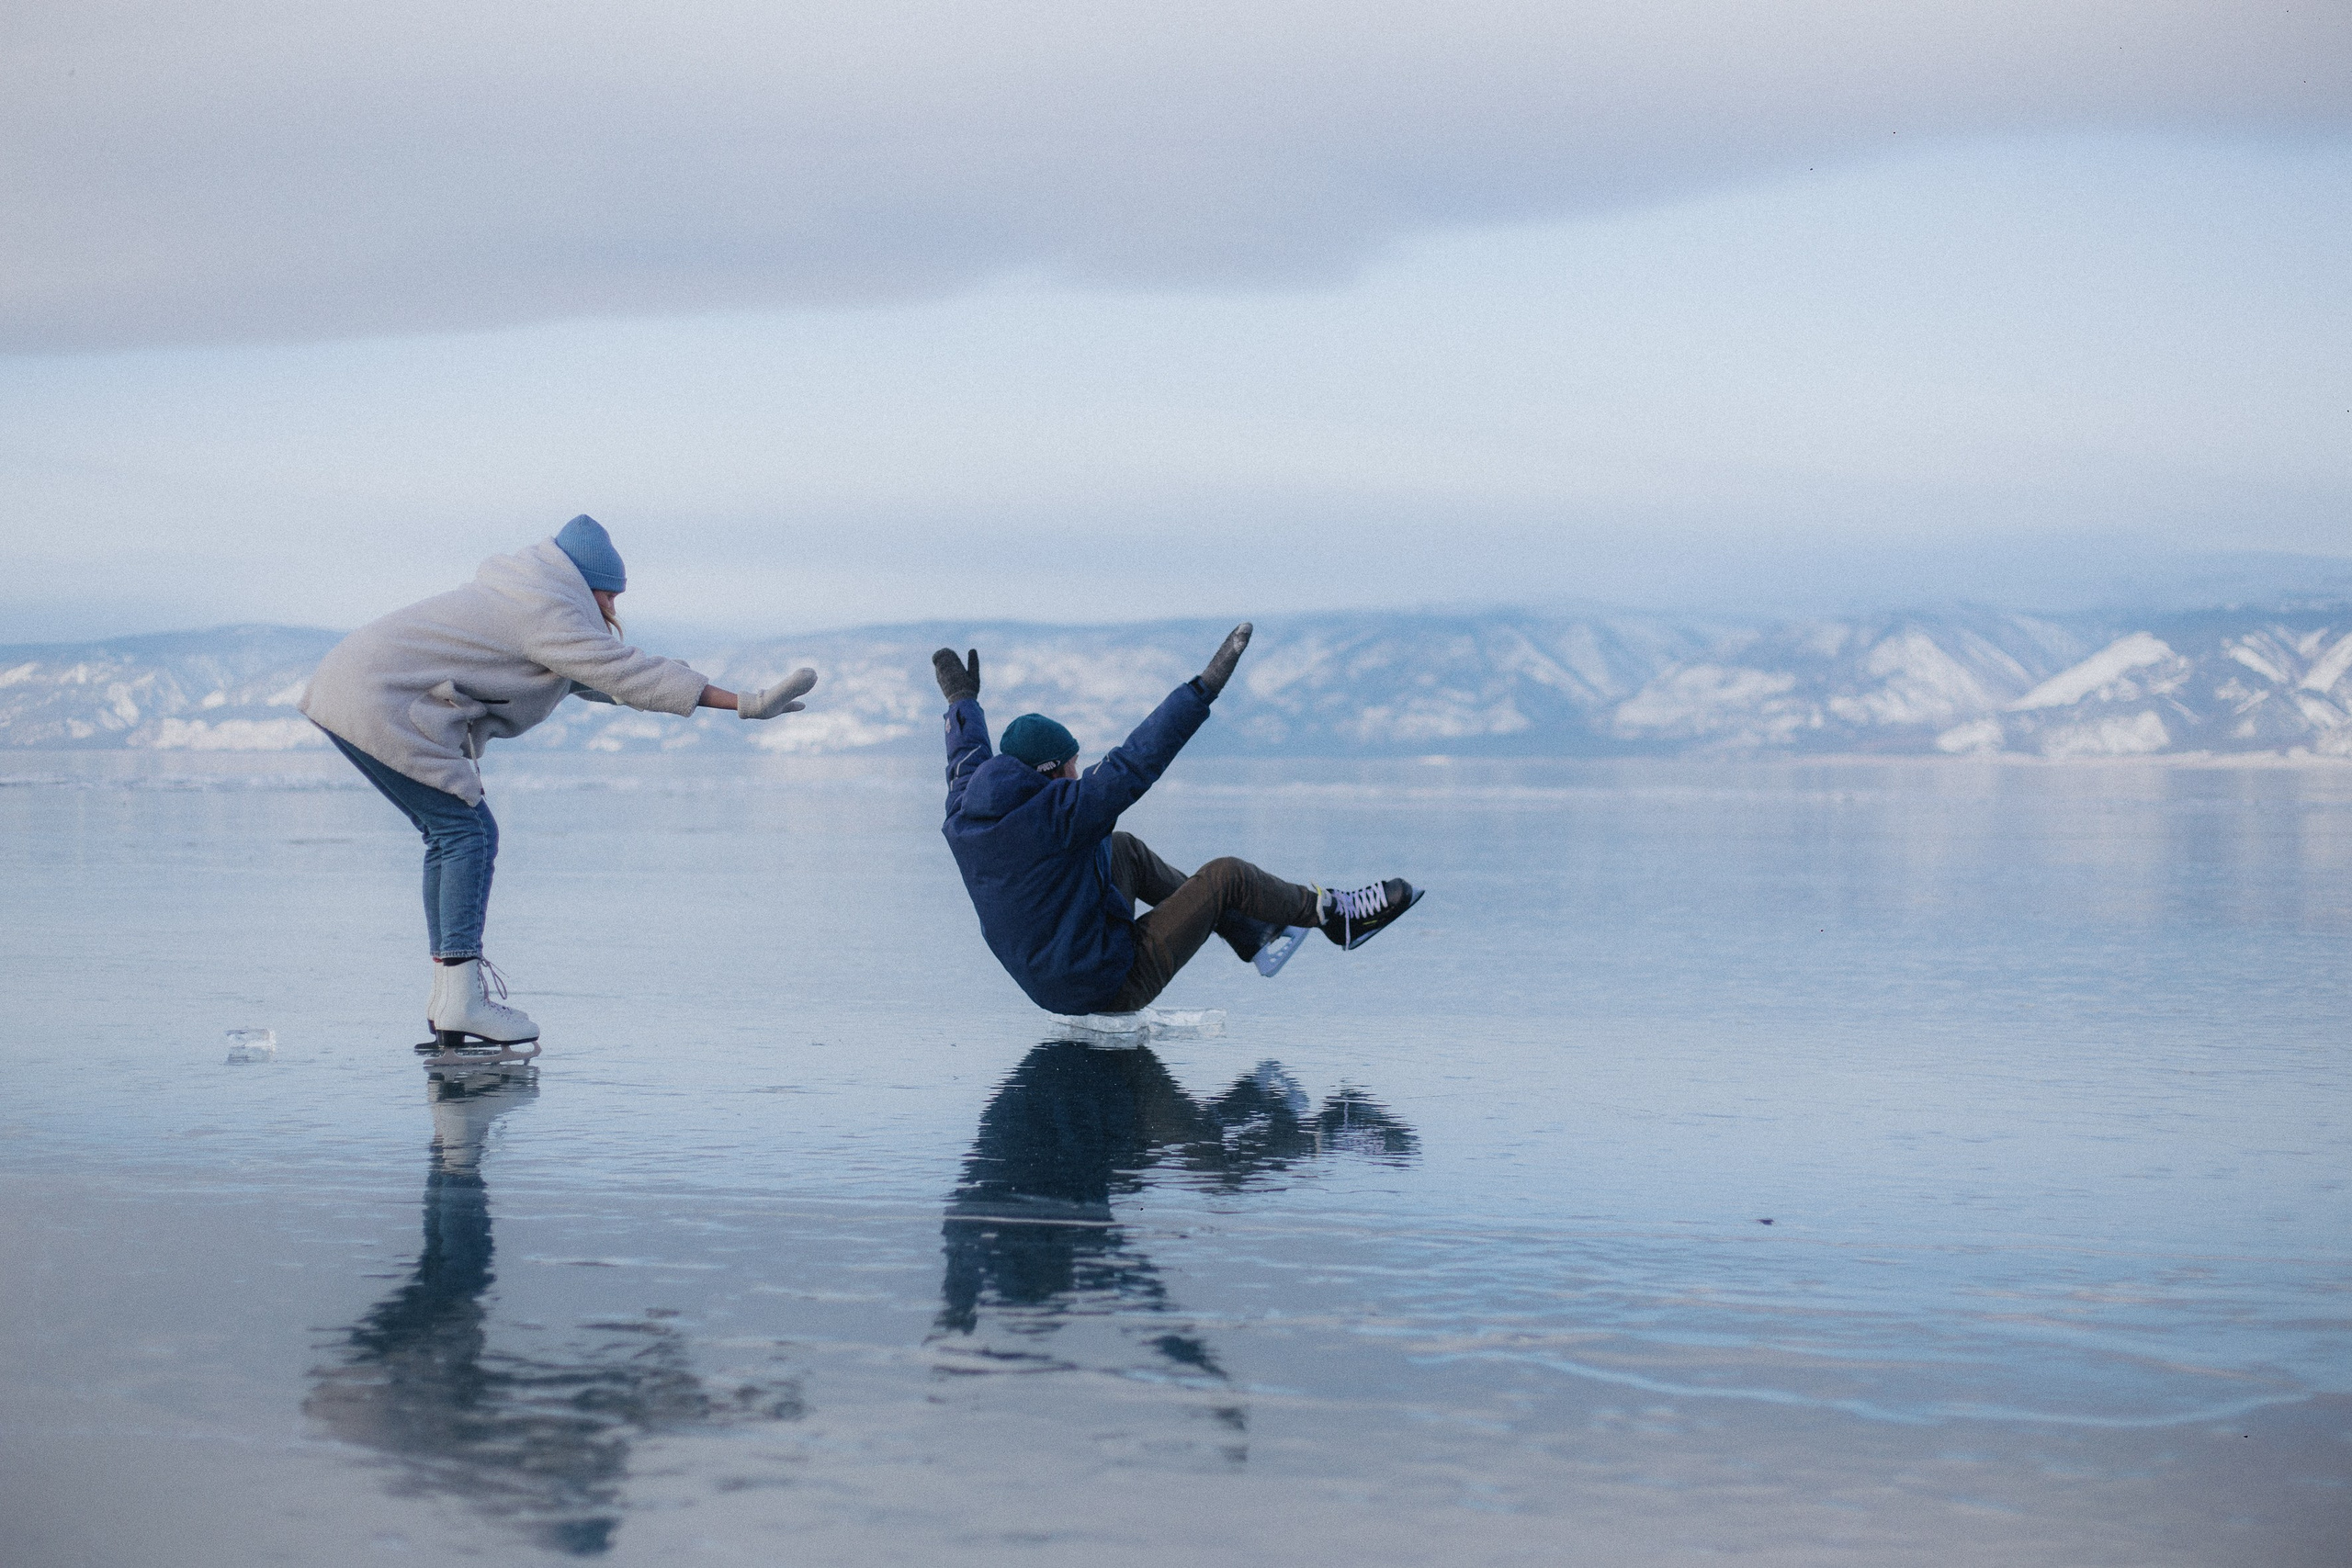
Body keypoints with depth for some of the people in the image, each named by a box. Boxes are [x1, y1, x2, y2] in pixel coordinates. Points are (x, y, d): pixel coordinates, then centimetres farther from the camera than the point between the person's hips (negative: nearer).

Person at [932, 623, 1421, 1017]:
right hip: (1114, 986, -9)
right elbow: (1135, 763, -28)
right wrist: (1206, 685, -25)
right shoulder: (1054, 814, -25)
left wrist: (963, 702, 39)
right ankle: (1333, 915, 15)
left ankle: (1249, 936, 25)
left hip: (1051, 981, 9)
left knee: (1125, 848, 21)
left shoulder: (964, 820, -2)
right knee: (1225, 875, -7)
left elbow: (968, 762, 20)